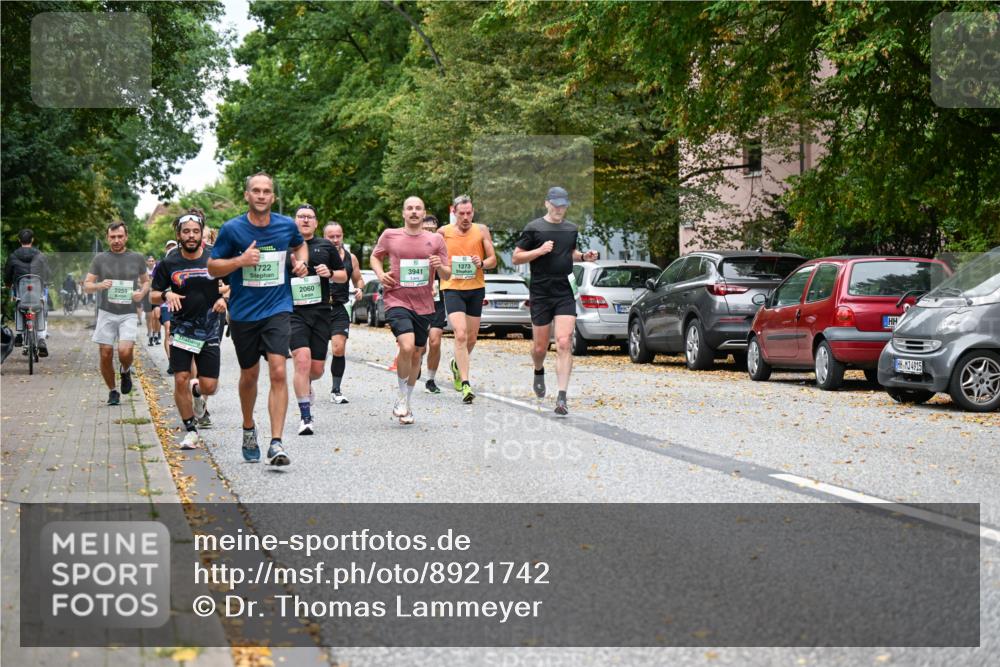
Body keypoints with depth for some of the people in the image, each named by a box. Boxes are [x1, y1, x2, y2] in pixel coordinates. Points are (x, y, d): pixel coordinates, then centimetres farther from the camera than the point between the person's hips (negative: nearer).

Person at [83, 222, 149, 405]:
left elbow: (146, 281, 19)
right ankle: (112, 391, 20)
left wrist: (142, 292, -3)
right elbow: (86, 286, 5)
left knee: (125, 351, -20)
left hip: (128, 314, -1)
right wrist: (100, 285, -17)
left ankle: (126, 371, 14)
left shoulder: (137, 258, 5)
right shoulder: (100, 259, 3)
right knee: (106, 356, 0)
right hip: (106, 313, 1)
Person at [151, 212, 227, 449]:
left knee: (209, 386, -3)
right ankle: (190, 430, 9)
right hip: (182, 329, 0)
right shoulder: (168, 263, -1)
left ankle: (197, 392, 35)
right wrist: (166, 295, -17)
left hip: (210, 330, 0)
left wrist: (224, 298, -12)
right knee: (181, 380, -8)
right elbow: (153, 296, 5)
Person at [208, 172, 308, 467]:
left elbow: (301, 245, 24)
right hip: (243, 313, 0)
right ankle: (249, 429, 40)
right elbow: (212, 267, 0)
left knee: (278, 372, -16)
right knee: (249, 376, 14)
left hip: (277, 309, 0)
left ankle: (276, 444, -18)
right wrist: (241, 260, -17)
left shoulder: (287, 226, 1)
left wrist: (301, 262, 2)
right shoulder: (232, 229, -5)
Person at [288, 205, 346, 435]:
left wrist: (330, 273, -4)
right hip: (294, 312, -3)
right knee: (302, 361, -19)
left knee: (317, 369, 4)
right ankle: (305, 417, -13)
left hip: (322, 313, 3)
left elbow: (343, 275, 17)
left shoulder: (326, 246, 11)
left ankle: (304, 386, 41)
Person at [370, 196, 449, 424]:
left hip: (423, 305, 3)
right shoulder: (390, 236, 1)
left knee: (417, 354, 11)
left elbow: (447, 275, 8)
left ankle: (406, 404, 28)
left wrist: (440, 266, -15)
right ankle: (402, 399, -4)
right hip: (397, 301, -3)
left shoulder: (435, 240, 4)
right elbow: (375, 257, 17)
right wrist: (381, 274, -2)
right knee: (407, 346, -24)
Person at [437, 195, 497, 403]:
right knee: (460, 334, -18)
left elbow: (493, 259, 1)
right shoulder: (444, 232, -1)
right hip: (452, 288, -3)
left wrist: (482, 263, -18)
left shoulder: (481, 230, 1)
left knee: (472, 337, 12)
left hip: (476, 288, 3)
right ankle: (465, 384, -20)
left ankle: (458, 364, 43)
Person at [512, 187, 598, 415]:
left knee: (564, 343, -12)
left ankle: (562, 397, -15)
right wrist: (540, 251, -16)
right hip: (540, 293, -2)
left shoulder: (571, 229, 12)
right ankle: (539, 372, 43)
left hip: (564, 293, 2)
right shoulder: (534, 228, -2)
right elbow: (516, 257, -1)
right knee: (540, 347, 7)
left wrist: (584, 256, 7)